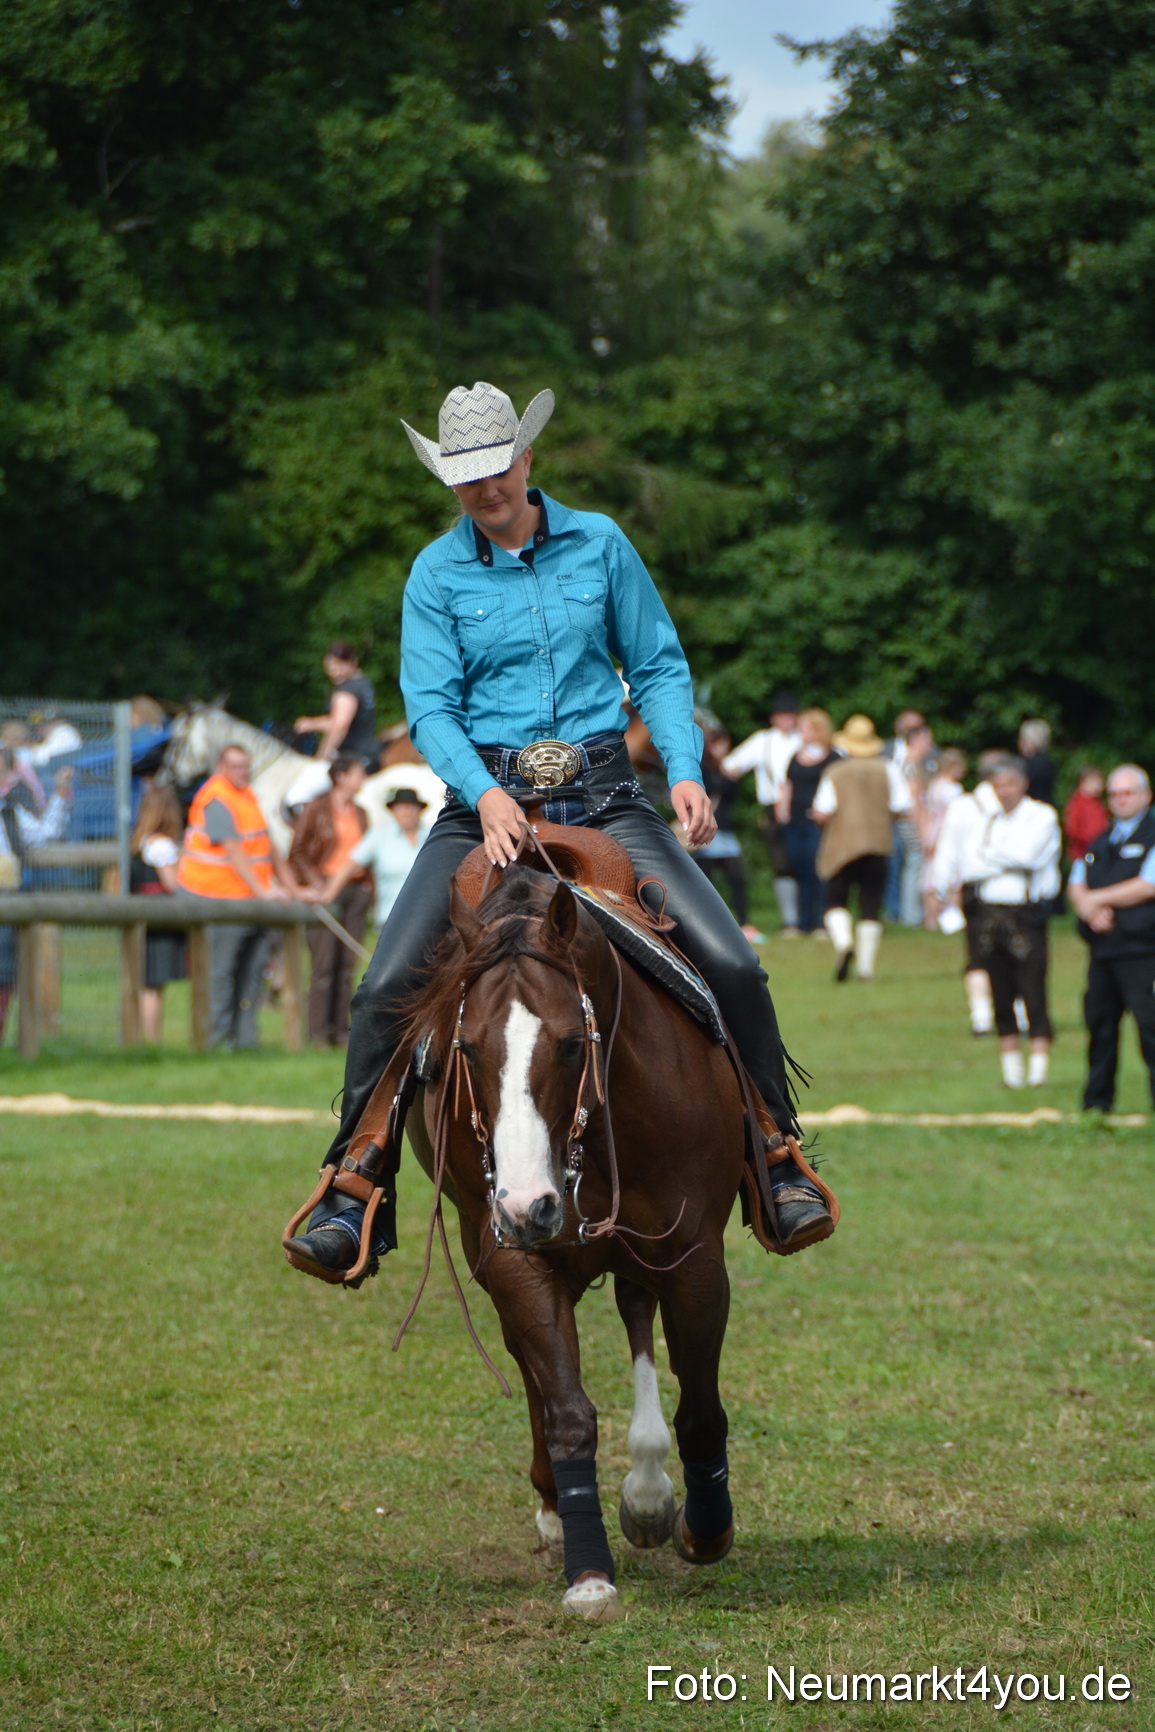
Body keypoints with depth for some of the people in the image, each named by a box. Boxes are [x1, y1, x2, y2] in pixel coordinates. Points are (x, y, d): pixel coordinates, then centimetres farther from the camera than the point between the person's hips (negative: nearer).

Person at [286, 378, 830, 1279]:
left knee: (732, 964, -14)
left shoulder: (598, 543, 5)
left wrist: (688, 771, -6)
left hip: (604, 795, 0)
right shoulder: (438, 573, 2)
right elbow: (430, 706, -4)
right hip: (487, 795, 0)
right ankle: (354, 1194, -5)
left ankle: (780, 1160, 3)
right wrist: (485, 794, -22)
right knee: (386, 989, -16)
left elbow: (659, 666, 10)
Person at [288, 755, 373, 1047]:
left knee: (347, 964, 3)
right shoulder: (317, 809, -1)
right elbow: (298, 852, -2)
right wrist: (317, 884, -10)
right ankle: (318, 1032, -7)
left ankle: (340, 1030, 5)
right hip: (326, 889, -6)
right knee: (323, 964, -9)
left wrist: (368, 885, 10)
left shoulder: (359, 813, 16)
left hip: (356, 890, 6)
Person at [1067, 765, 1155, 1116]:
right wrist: (1091, 912, -6)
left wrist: (1098, 899, -5)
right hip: (1103, 949, 7)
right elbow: (1076, 885, 17)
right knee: (1099, 1022, 8)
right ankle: (1096, 1104, 16)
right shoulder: (1101, 841, 21)